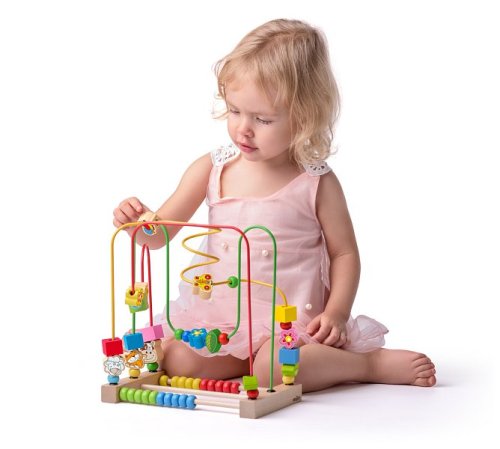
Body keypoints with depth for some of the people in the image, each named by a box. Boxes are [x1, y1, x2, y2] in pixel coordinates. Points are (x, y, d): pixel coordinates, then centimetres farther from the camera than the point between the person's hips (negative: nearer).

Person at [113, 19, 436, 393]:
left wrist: (337, 312, -13)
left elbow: (344, 253, 1)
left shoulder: (317, 182, -7)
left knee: (273, 369, -32)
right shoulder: (212, 169, 0)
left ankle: (376, 363, -10)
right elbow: (159, 235, 3)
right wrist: (136, 222, -20)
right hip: (220, 315, 4)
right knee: (176, 358, -20)